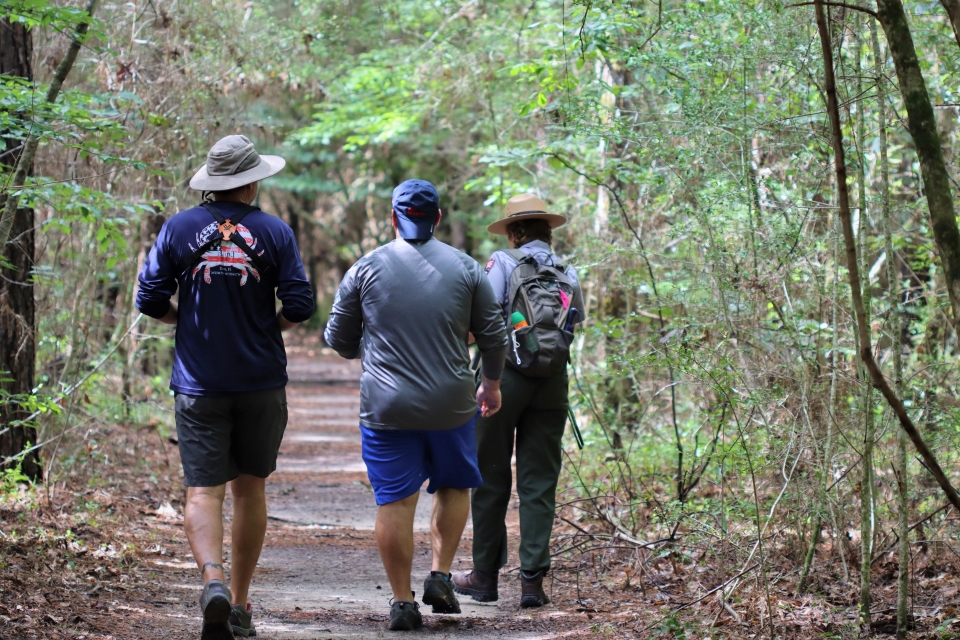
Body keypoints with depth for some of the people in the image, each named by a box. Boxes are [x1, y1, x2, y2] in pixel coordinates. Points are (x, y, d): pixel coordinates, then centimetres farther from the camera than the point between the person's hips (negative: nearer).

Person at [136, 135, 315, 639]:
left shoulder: (179, 229, -1)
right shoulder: (275, 232, -2)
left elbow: (150, 301, -2)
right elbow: (299, 306, -8)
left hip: (199, 384, -1)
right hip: (261, 381, 1)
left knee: (203, 491, -4)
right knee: (250, 487, 14)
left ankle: (212, 578, -30)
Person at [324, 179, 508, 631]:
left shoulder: (366, 268, -1)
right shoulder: (465, 268, 1)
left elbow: (339, 340, 5)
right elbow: (493, 335, 7)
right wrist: (492, 384, 24)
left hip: (387, 407, -1)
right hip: (451, 404, 1)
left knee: (395, 500, 2)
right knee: (453, 486, 21)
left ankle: (402, 601, 3)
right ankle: (440, 576, 11)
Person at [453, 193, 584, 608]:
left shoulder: (503, 263, -4)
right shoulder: (569, 275, 8)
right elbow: (576, 323, 11)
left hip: (504, 377, -3)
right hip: (552, 384, 3)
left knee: (491, 478, 7)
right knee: (539, 481, 5)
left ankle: (485, 575, 13)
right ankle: (532, 579, 0)